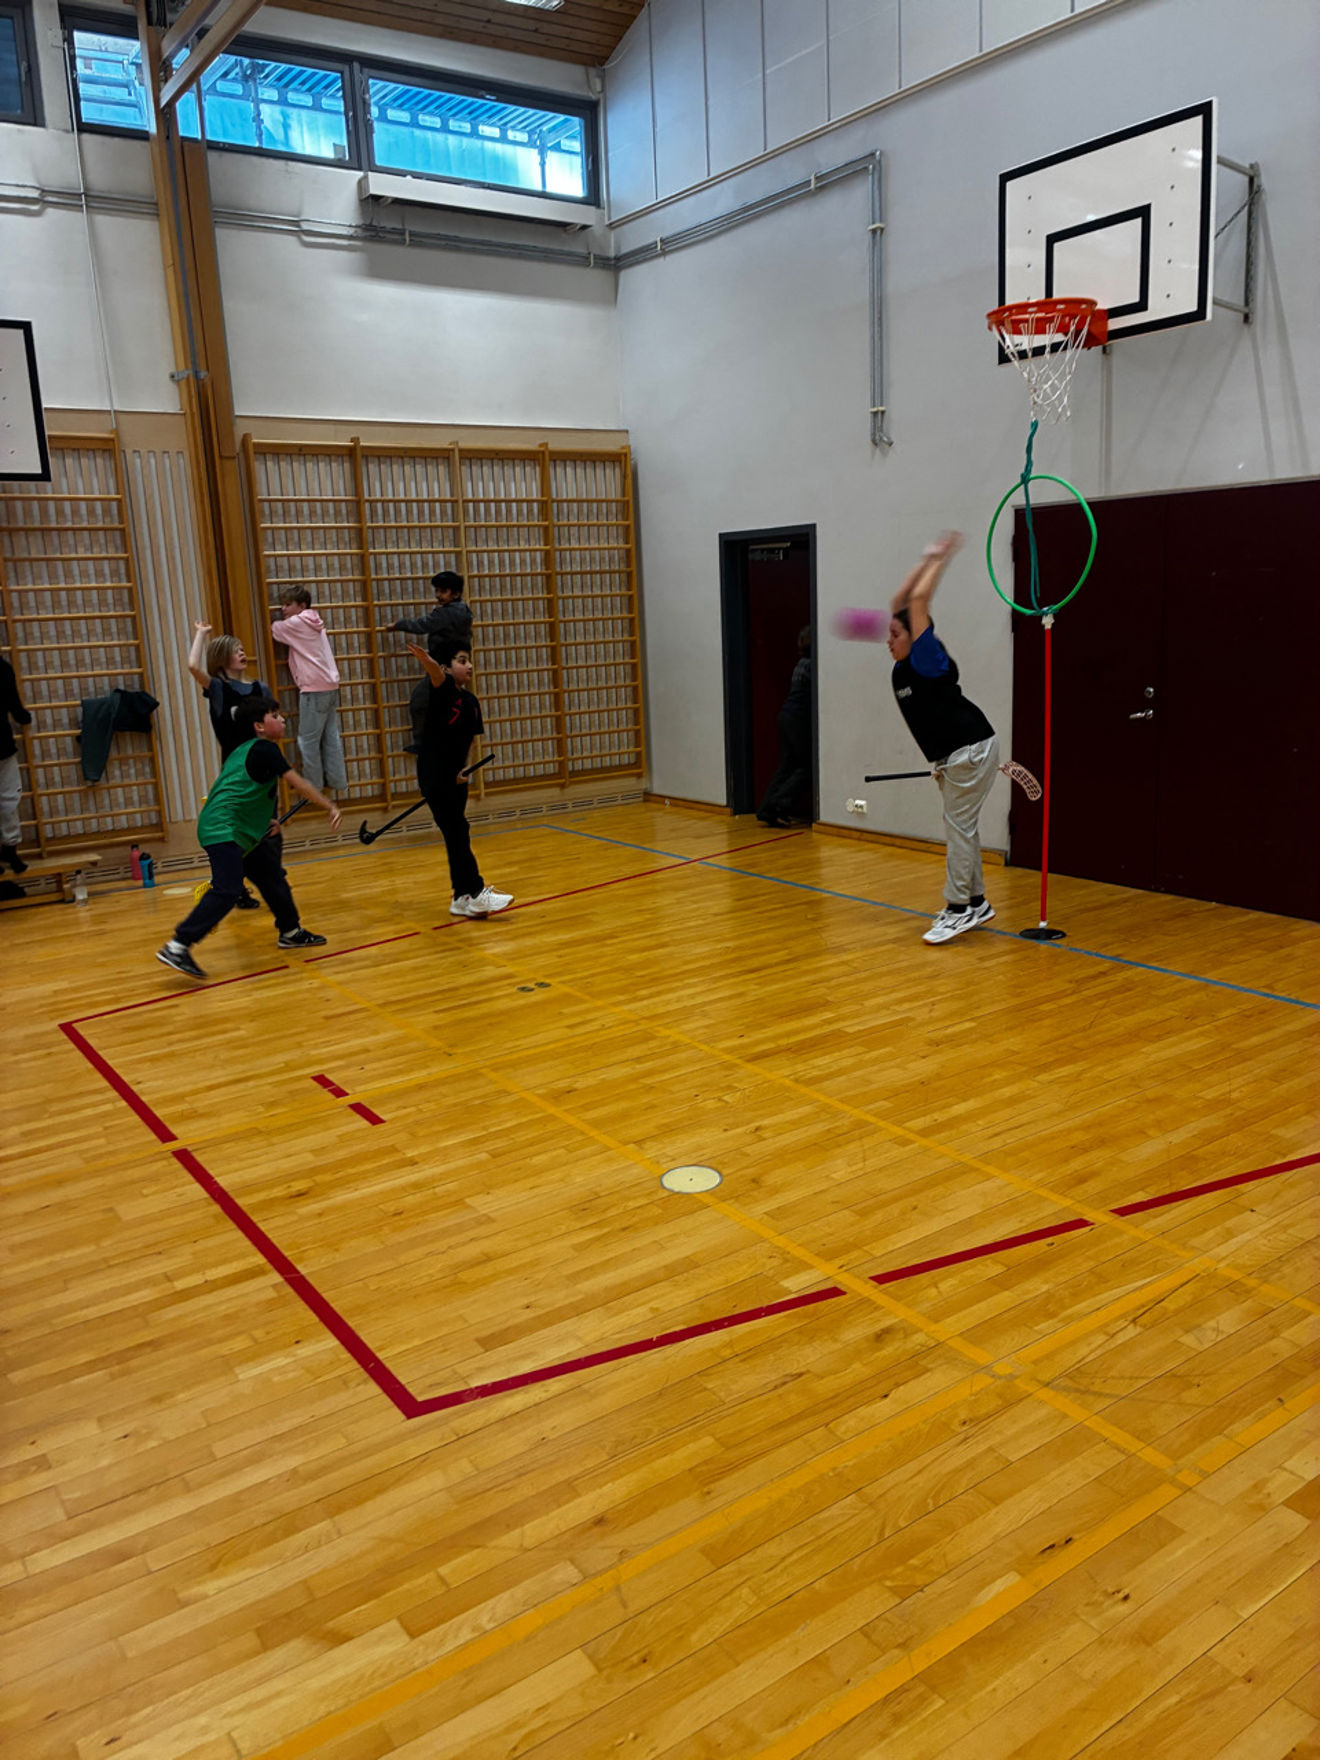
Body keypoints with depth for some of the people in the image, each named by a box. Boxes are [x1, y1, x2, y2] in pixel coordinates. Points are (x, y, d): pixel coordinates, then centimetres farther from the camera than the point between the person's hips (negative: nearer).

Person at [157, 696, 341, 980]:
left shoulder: (243, 751, 19)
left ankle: (290, 931, 32)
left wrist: (262, 821, 24)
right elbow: (299, 784, -10)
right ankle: (177, 947, -22)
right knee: (227, 891, -20)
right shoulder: (265, 750, -9)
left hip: (239, 833, 11)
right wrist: (330, 807, -2)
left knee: (272, 877, 17)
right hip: (222, 830, -11)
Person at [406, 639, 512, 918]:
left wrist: (467, 767, -1)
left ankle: (462, 898, 16)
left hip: (456, 777, 7)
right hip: (434, 775, -7)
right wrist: (425, 660, -58)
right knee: (456, 832, -8)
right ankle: (475, 892, -6)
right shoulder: (443, 688, -11)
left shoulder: (471, 701, 8)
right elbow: (436, 674, -35)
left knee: (458, 835, 10)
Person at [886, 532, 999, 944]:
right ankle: (976, 903, 22)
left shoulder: (928, 660, -14)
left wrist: (940, 559, -8)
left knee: (958, 826, -6)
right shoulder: (902, 668, 6)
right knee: (961, 828, 13)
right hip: (952, 755, 9)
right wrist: (928, 559, 14)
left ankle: (958, 908, -1)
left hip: (970, 750, -9)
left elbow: (918, 601, -18)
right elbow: (901, 601, 11)